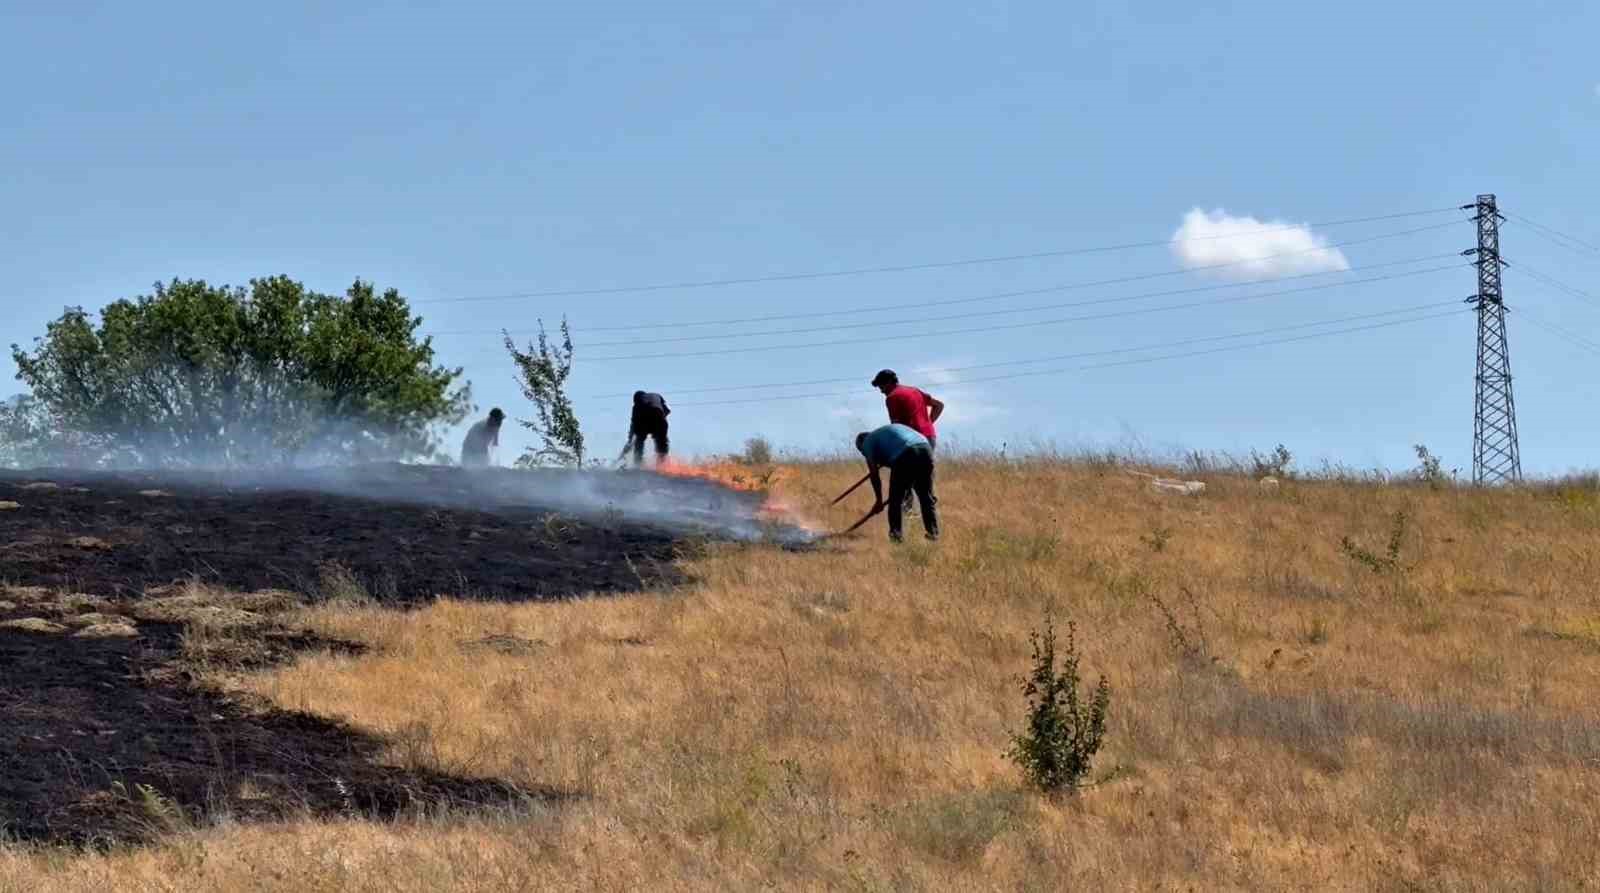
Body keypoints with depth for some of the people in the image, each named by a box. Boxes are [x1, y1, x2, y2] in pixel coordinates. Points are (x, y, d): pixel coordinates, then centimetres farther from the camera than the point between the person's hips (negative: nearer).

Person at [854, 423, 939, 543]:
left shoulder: (868, 442, 20)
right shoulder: (893, 428, 40)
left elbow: (874, 473, 12)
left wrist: (879, 500, 18)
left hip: (905, 456, -6)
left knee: (896, 498, 9)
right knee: (927, 496, 15)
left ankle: (896, 533, 7)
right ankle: (933, 532, 14)